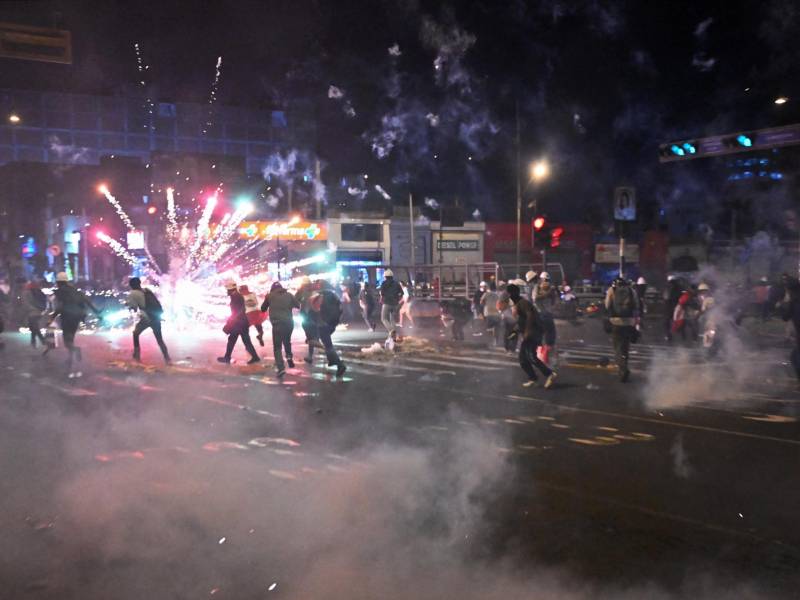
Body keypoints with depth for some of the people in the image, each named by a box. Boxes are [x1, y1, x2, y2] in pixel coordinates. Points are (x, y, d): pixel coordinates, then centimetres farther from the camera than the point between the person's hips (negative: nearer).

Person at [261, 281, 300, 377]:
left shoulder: (270, 296, 5)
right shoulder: (288, 295, 8)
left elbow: (263, 309, 15)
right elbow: (298, 305, 15)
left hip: (277, 323, -3)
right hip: (289, 322, 3)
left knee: (277, 346, 1)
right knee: (287, 341, 29)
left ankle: (281, 368, -13)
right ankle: (289, 356, 9)